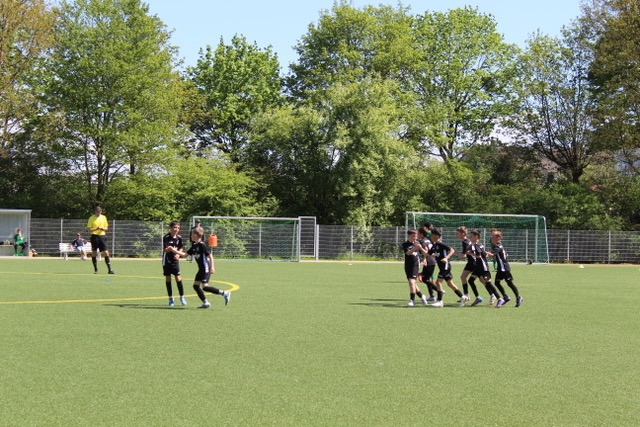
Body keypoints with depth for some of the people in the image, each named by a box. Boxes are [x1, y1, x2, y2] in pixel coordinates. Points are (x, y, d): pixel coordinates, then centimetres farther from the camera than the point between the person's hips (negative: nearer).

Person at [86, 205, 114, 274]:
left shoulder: (103, 217, 9)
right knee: (94, 254, 1)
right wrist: (96, 229, -20)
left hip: (102, 236, 2)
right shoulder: (91, 218, -1)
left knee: (106, 253, -5)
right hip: (95, 236, -2)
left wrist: (102, 228, -9)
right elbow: (88, 229, -3)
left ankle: (110, 269, -5)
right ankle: (95, 270, 12)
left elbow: (106, 228, 14)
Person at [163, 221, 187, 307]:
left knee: (178, 278, -4)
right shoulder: (166, 237, -15)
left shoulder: (179, 237, -2)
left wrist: (178, 254, -7)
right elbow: (165, 250, -24)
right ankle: (170, 299, 14)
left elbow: (181, 248, 12)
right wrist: (168, 249, -47)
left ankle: (182, 297, 9)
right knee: (168, 279, 4)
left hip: (175, 260, 2)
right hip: (167, 260, -2)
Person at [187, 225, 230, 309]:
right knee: (196, 285, 7)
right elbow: (185, 254, 19)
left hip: (206, 269, -10)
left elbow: (210, 255, -18)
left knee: (205, 287, -16)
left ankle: (224, 293, -10)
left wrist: (212, 267, -23)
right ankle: (205, 303, 11)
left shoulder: (201, 245, -15)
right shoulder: (194, 246, 11)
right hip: (201, 269, 10)